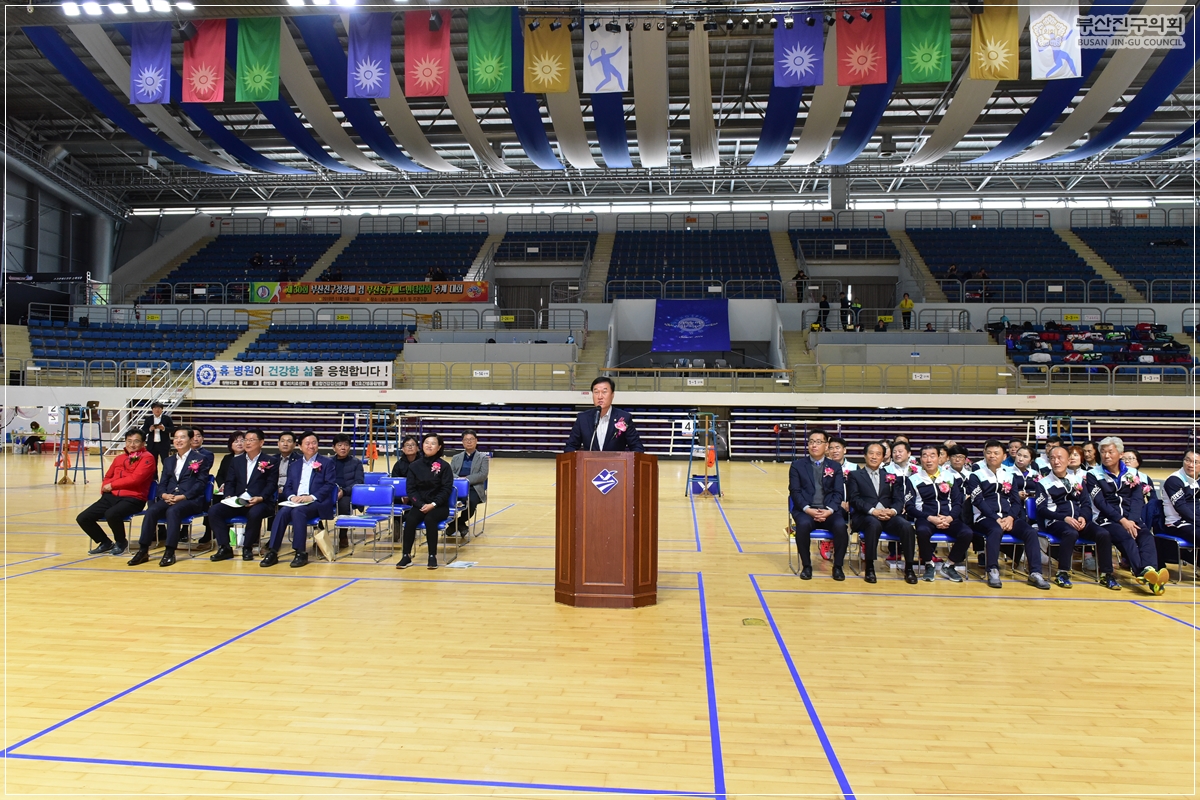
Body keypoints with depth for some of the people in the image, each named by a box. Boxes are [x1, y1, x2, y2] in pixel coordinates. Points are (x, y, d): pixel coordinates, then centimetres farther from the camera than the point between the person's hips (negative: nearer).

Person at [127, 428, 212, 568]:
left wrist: (183, 496, -18)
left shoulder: (200, 459, 5)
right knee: (151, 510, -25)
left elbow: (200, 484, -5)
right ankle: (143, 551, -23)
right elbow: (162, 483, 16)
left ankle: (170, 552, -34)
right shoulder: (168, 460, 23)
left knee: (172, 511, -35)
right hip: (169, 499, 5)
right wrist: (164, 495, -8)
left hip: (191, 500, -5)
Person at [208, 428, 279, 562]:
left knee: (254, 513, -38)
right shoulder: (236, 460, 19)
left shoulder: (271, 461, 5)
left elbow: (271, 484, -4)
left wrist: (260, 498, -21)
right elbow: (229, 482, 13)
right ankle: (225, 548, -14)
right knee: (214, 510, -20)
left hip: (260, 502, -5)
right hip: (237, 502, 5)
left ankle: (247, 548, -15)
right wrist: (229, 496, -8)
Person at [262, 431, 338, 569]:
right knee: (282, 512, -27)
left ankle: (301, 553, -30)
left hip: (317, 503, -4)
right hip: (296, 502, 4)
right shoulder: (294, 465, 22)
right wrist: (292, 497, -8)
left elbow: (330, 484, -4)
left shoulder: (327, 462, 8)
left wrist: (312, 497, -17)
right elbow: (287, 487, 16)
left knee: (298, 511, -34)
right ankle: (272, 552, -27)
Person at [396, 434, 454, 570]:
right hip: (420, 505, 3)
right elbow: (411, 489, 1)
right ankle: (407, 556, -17)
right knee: (410, 520, -27)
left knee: (429, 519, -32)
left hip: (439, 506, -2)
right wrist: (421, 505, -13)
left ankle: (433, 556, -21)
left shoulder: (444, 466, -4)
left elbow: (446, 489, -7)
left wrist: (433, 504, -18)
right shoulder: (414, 466, 3)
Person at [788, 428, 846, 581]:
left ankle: (838, 566, -8)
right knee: (803, 524, -35)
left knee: (840, 526, -30)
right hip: (805, 510, -1)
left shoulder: (835, 467, 13)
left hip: (829, 510, 2)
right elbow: (795, 491, 0)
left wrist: (829, 510, -15)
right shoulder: (797, 465, 8)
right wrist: (807, 509, -17)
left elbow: (838, 493, 3)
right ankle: (806, 566, -14)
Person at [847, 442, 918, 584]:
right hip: (864, 516, -3)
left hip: (888, 516, 3)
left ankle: (909, 568, -15)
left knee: (906, 525, -28)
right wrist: (873, 511, -19)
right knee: (874, 524, -38)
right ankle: (869, 567, -27)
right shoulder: (855, 475, 12)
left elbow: (898, 500, 10)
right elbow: (854, 499, -2)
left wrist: (893, 511, -14)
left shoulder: (890, 477, 21)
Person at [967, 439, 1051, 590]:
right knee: (996, 530, -37)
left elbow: (1016, 501, 10)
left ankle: (1035, 573, -23)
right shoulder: (976, 476, 6)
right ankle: (993, 571, -32)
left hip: (1008, 517, 4)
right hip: (985, 517, -4)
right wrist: (997, 519, -17)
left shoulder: (1010, 475, 18)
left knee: (1030, 532, -24)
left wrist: (1010, 518, -10)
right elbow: (979, 502, -5)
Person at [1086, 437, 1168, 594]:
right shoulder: (1093, 475, 6)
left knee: (1146, 535, -28)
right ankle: (1144, 572, -53)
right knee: (1125, 536, -33)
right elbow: (1100, 502, -4)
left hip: (1131, 519, 3)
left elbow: (1137, 499, 4)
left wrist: (1132, 520, -13)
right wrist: (1122, 520, -16)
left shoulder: (1132, 473, 16)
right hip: (1106, 519, -3)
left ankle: (1150, 572, -49)